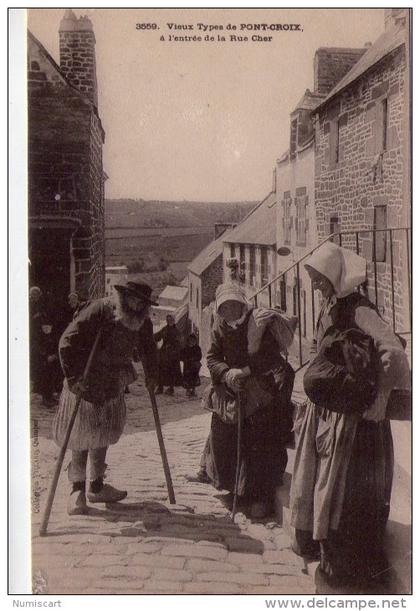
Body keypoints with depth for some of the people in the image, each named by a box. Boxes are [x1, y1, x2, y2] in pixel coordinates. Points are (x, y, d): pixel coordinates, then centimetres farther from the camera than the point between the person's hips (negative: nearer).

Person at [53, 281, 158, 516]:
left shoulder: (142, 321, -3)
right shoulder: (100, 311, -22)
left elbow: (149, 347, 18)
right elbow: (68, 341, -25)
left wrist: (151, 373, 7)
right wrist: (73, 377, -30)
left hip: (114, 386, 6)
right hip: (85, 383, -6)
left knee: (104, 434, 12)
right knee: (82, 434, -1)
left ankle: (97, 486, 24)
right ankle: (77, 489, 10)